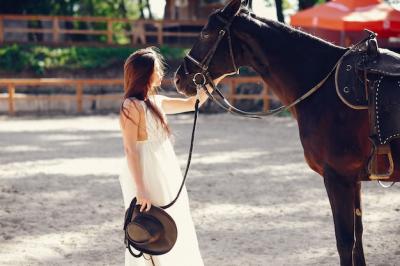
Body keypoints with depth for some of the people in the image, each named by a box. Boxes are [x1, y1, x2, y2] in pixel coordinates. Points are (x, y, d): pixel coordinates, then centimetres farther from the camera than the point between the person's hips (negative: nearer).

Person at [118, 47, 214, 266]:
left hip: (166, 180, 9)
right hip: (148, 182, -9)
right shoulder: (132, 106, -14)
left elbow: (192, 104, 24)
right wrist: (140, 192, -23)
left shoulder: (156, 102, 11)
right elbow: (130, 150, -19)